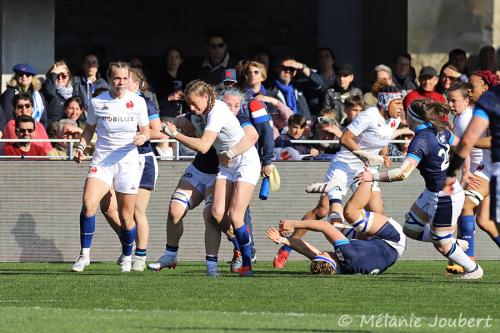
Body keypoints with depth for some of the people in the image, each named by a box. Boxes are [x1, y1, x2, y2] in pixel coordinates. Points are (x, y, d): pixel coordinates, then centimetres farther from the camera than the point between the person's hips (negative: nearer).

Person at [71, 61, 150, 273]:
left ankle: (127, 258, 26)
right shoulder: (97, 102, 1)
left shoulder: (137, 102, -1)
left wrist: (143, 137, -15)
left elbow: (146, 130, 8)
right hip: (101, 161, 0)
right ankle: (84, 254, -12)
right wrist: (81, 147, -1)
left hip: (128, 162, 0)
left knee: (126, 216, 3)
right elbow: (89, 128, 15)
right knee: (88, 204, -22)